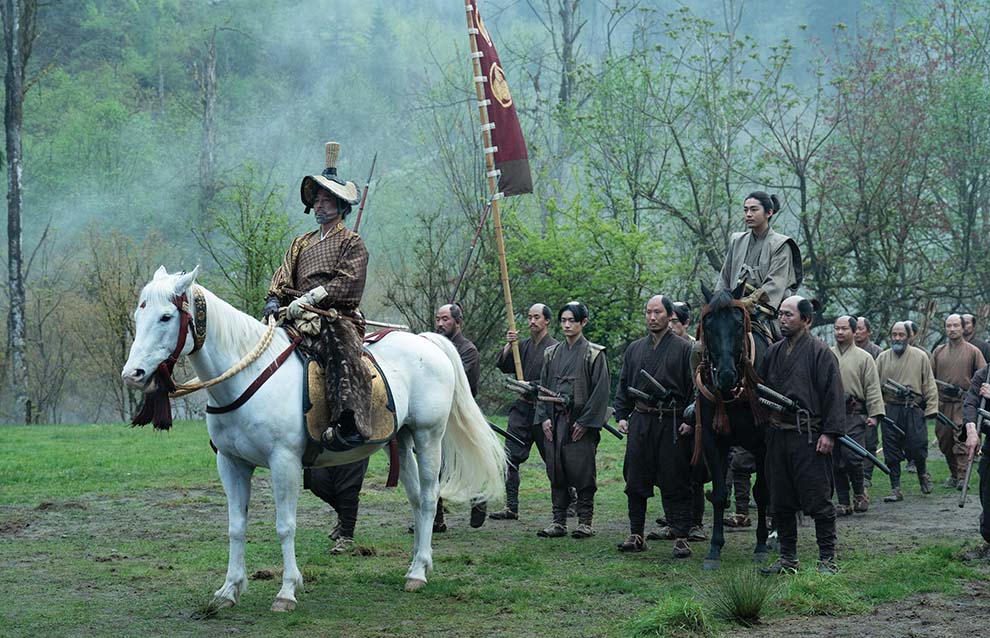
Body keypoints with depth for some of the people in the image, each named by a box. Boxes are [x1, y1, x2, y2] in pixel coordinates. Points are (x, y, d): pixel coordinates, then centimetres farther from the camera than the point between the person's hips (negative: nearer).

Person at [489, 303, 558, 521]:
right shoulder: (523, 346, 14)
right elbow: (502, 366, 4)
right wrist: (508, 346, -11)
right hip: (522, 409, 6)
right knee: (511, 458, -2)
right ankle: (511, 508, 0)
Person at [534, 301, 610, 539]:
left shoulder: (594, 354, -3)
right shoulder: (552, 354, 12)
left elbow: (601, 390, -7)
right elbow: (543, 386, 14)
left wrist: (585, 421, -12)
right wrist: (543, 417, 2)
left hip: (581, 423, -4)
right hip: (555, 421, 5)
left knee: (582, 472, -3)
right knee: (556, 472, 4)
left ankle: (585, 522, 4)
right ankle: (558, 521, 10)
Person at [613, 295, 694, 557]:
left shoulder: (684, 348, 0)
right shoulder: (635, 349, 14)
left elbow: (695, 387, -3)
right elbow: (623, 385, 18)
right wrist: (621, 415, 8)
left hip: (672, 424, -4)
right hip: (640, 421, 5)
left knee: (675, 484, -3)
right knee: (635, 481, 6)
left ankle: (681, 537, 1)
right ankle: (636, 535, 15)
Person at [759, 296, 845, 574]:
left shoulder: (820, 352, -5)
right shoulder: (774, 352, 15)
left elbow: (833, 395, -9)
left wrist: (830, 433, -16)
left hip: (808, 437, -7)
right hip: (777, 435, 7)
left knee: (818, 501, -4)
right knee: (780, 502, 10)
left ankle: (827, 559, 3)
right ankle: (788, 559, 18)